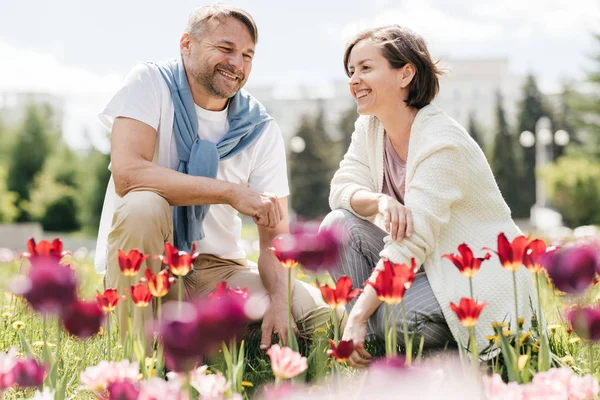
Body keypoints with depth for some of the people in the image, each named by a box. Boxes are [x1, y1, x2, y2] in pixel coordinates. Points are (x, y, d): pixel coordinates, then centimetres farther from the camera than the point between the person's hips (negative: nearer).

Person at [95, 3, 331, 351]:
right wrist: (232, 192, -30)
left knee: (321, 316, -18)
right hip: (142, 263, -3)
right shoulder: (151, 84, -10)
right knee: (142, 205, -36)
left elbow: (276, 234, -6)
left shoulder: (261, 130, -1)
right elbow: (127, 173, -28)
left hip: (215, 268, 3)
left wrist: (279, 301, -26)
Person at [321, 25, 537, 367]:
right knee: (338, 225, -12)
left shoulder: (441, 143, -24)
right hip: (427, 265, 8)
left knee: (392, 315, -32)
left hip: (483, 281, -8)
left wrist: (358, 316, -34)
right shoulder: (370, 127, 2)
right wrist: (380, 201, -29)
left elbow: (410, 243, -30)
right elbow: (342, 189, -5)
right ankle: (372, 341, -9)